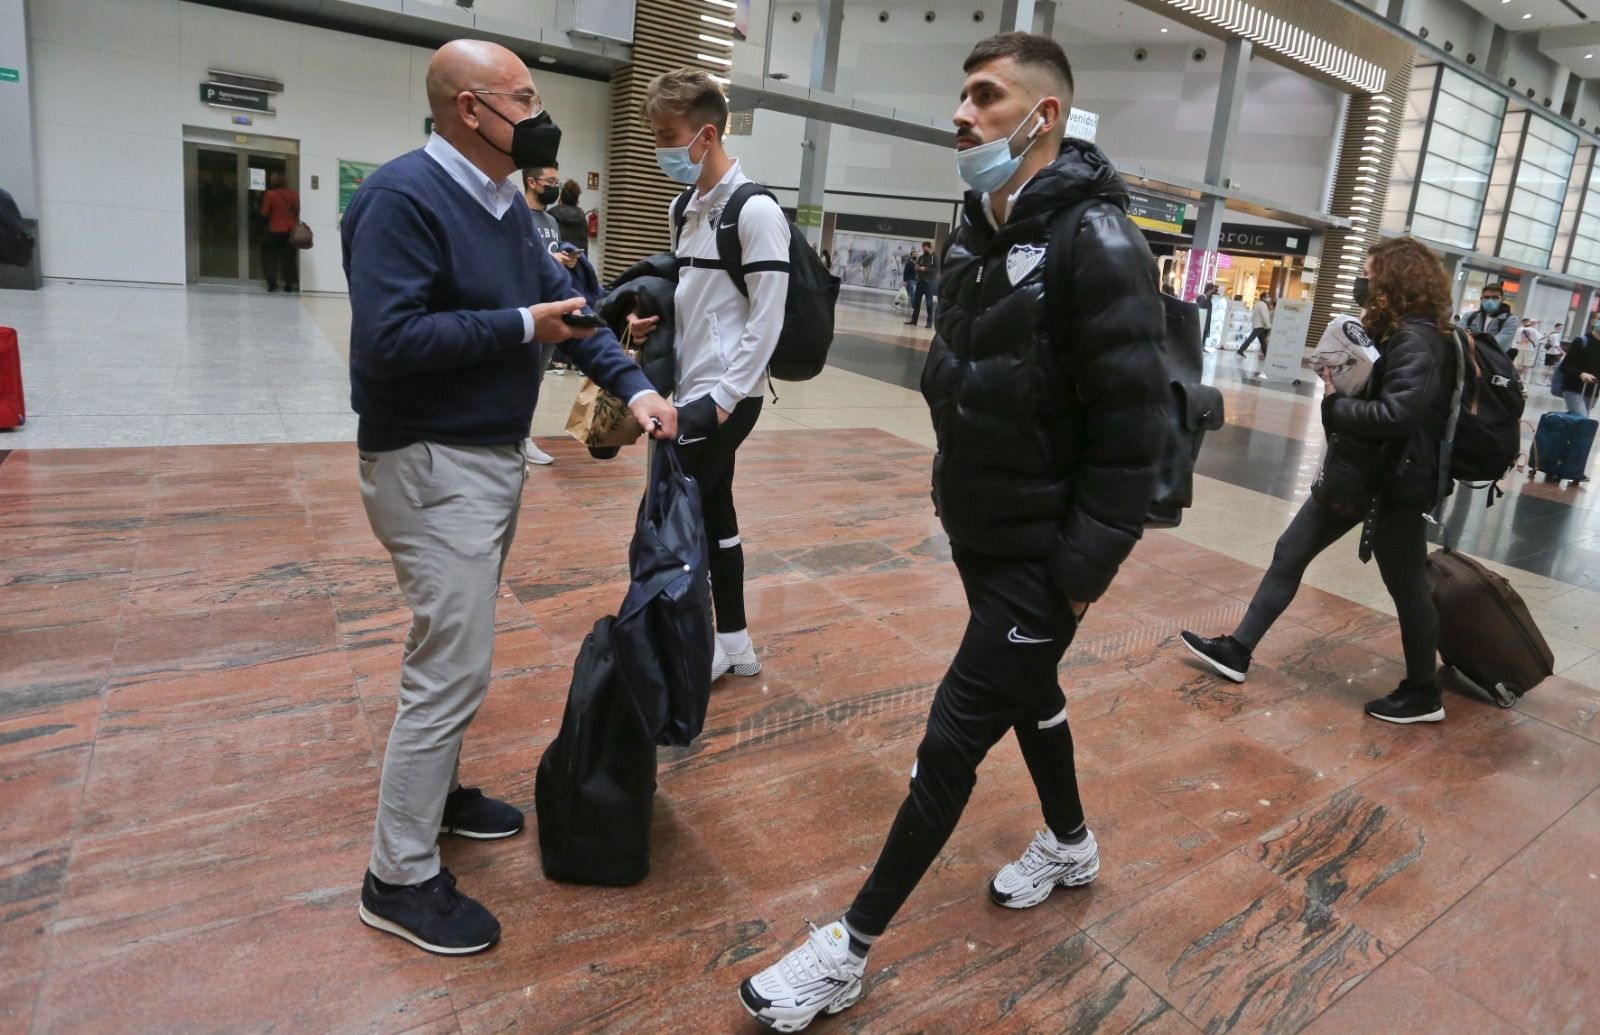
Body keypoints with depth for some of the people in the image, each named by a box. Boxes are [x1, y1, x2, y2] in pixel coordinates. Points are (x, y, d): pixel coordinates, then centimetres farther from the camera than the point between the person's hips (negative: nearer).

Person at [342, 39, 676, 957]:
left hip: (494, 456, 9)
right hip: (433, 466, -9)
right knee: (452, 668, -5)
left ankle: (434, 790, 39)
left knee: (457, 649, 20)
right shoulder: (403, 197, -18)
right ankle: (400, 878, 11)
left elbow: (564, 300, 10)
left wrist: (632, 384, -5)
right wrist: (519, 328, -19)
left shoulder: (506, 202, 11)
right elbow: (386, 340, -27)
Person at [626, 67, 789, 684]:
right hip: (693, 391, 9)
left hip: (726, 397, -8)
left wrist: (723, 397, -18)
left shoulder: (756, 211, -13)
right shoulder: (686, 208, 12)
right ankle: (733, 642, 26)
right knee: (712, 515, 14)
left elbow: (766, 319, -17)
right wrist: (654, 319, 2)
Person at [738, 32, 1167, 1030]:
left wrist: (1086, 569, -19)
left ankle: (850, 951, 13)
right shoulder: (978, 234, 6)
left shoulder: (1099, 245, -20)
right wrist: (958, 498, 16)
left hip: (1042, 556, -8)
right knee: (1029, 692, 24)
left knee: (953, 741, -2)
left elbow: (1133, 429, -21)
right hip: (976, 534, 8)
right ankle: (1071, 844, 50)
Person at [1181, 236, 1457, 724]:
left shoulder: (1419, 341, -20)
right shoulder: (1398, 334, 11)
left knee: (1407, 587, 5)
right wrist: (1341, 385, -7)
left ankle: (1423, 695, 24)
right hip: (1362, 472, 10)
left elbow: (1396, 413, -29)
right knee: (1290, 553, 10)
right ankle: (1238, 650, 18)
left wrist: (1333, 407, -17)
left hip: (1395, 482, -10)